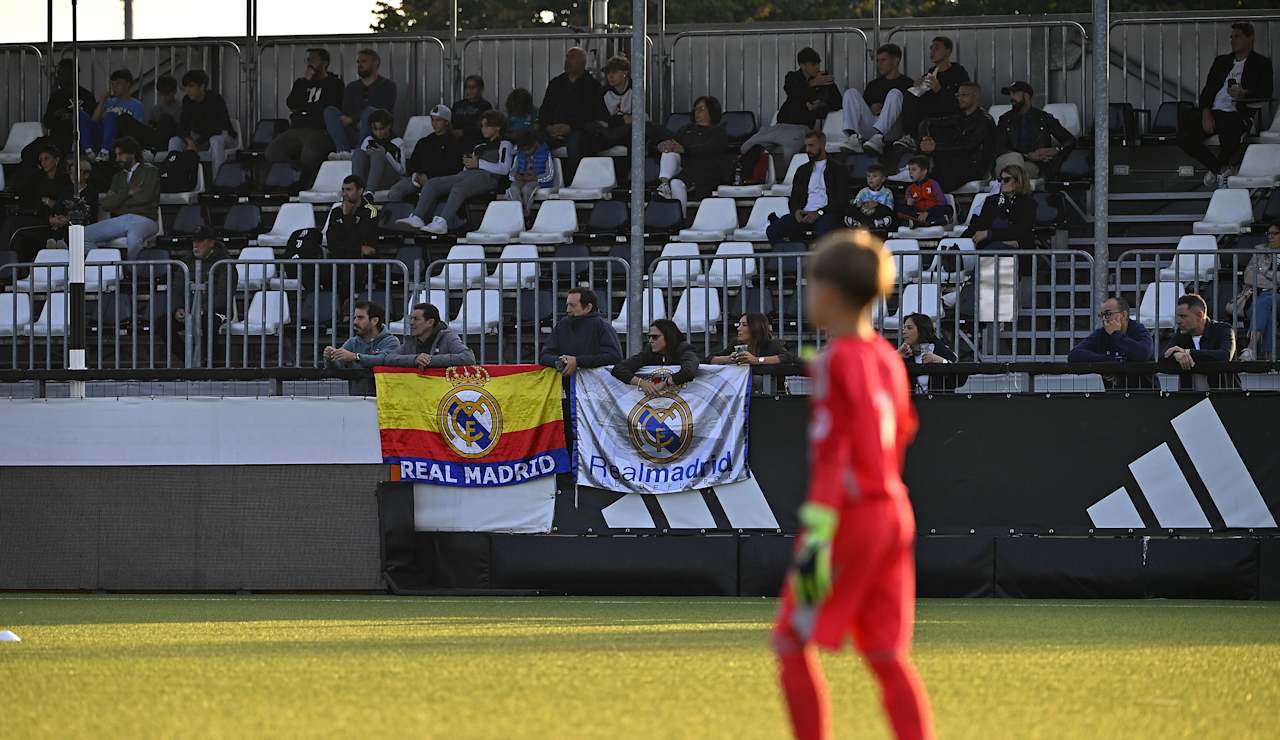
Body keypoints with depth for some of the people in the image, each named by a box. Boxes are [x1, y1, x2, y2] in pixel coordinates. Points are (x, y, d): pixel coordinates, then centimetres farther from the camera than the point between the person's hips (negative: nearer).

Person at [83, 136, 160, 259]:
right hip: (120, 220, 6)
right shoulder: (118, 177, 26)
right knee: (84, 235, -14)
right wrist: (128, 193, 0)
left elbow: (145, 197, -5)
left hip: (143, 220, -6)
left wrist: (116, 201, 5)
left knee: (134, 239, -42)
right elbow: (106, 205, 13)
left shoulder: (150, 172, 11)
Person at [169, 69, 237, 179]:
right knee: (174, 142, -16)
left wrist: (196, 144, -33)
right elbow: (182, 127, -8)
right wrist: (189, 141, -30)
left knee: (216, 141, -40)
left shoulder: (215, 99, -20)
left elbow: (215, 129, -28)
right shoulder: (187, 101, -3)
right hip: (200, 138, 6)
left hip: (224, 136, -6)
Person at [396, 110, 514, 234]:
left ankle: (442, 223, -53)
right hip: (467, 174, 8)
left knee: (458, 188, -38)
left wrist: (478, 163, -7)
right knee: (431, 184, -12)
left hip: (487, 177, -8)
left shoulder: (504, 145, 14)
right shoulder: (480, 147, 36)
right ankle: (417, 218, -28)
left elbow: (504, 168, -4)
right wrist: (467, 163, 5)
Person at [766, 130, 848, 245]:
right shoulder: (802, 170, 24)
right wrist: (796, 211, -5)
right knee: (772, 231, -21)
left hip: (825, 214, -5)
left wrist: (819, 213, -15)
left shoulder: (837, 170, 9)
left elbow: (841, 201, -1)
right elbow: (794, 198, 20)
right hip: (803, 214, 5)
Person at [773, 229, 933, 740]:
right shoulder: (888, 359, 11)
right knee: (887, 656, 6)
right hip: (894, 512, 8)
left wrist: (816, 540, -21)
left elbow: (831, 454, -18)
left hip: (849, 514, -8)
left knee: (792, 645, 1)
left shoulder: (835, 363, -12)